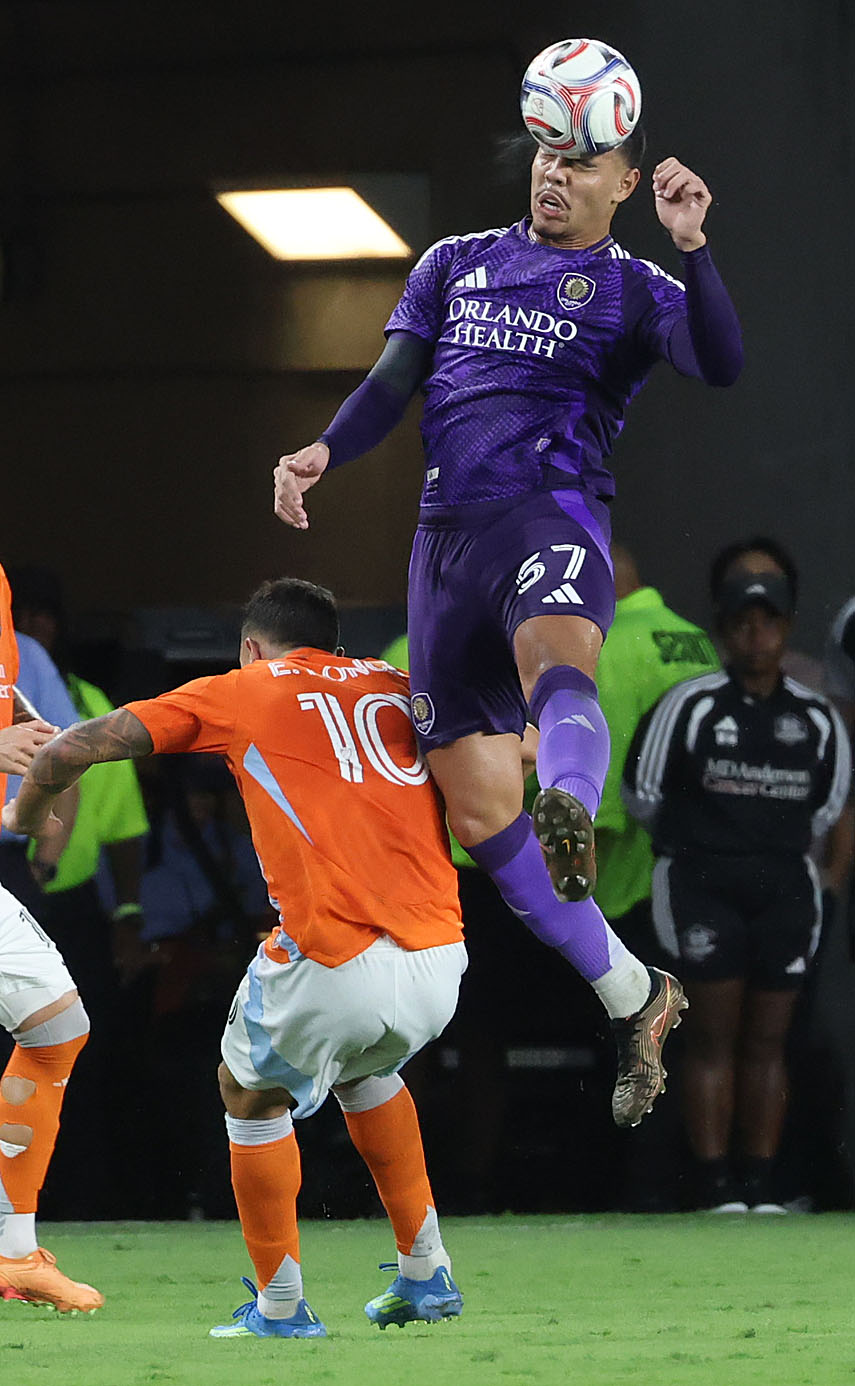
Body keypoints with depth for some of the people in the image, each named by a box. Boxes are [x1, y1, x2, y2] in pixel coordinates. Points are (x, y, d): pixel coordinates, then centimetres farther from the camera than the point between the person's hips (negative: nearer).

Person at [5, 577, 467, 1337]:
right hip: (441, 959, 4)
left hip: (338, 960, -4)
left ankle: (281, 1308, 23)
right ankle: (426, 1274, 33)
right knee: (362, 1067, 35)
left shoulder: (236, 692, 13)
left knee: (251, 1090, 24)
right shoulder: (397, 685, 22)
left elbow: (79, 747, 12)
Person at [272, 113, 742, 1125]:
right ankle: (632, 995, 11)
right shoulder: (456, 265, 23)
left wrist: (691, 246, -20)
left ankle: (570, 816, -72)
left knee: (556, 662, -40)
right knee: (479, 812, -1)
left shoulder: (635, 290, 11)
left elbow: (721, 366, -8)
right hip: (447, 537, 4)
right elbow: (393, 381, 16)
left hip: (552, 513, -4)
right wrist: (324, 451, -3)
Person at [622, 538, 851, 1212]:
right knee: (713, 1034, -5)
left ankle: (762, 1187, 6)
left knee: (768, 1039, 3)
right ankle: (717, 1188, -4)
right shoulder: (691, 706, -4)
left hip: (785, 886, 3)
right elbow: (642, 790, 6)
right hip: (702, 881, -3)